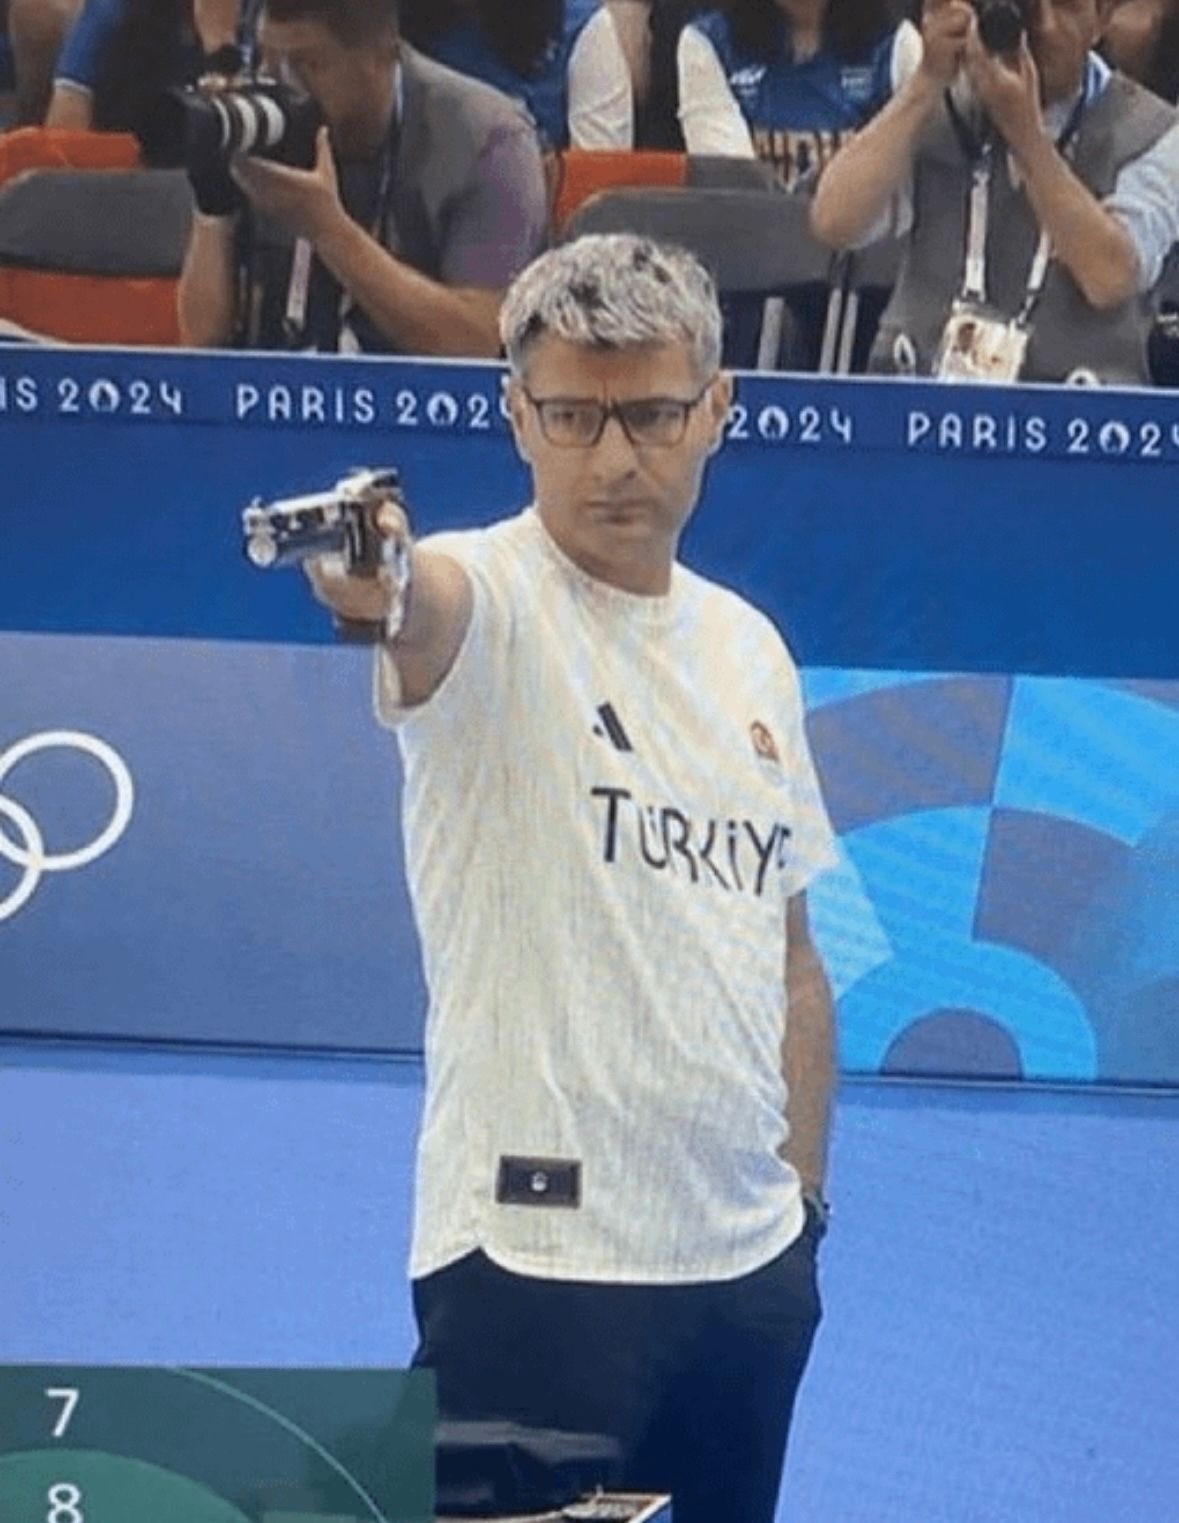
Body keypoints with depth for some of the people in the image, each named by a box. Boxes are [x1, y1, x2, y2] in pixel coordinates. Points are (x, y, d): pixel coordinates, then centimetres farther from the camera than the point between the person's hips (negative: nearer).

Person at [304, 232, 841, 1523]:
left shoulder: (752, 649, 10)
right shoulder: (488, 601, -8)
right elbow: (425, 604, -34)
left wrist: (804, 1197, 12)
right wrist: (375, 579, -56)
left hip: (752, 1264, 6)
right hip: (538, 1258, -6)